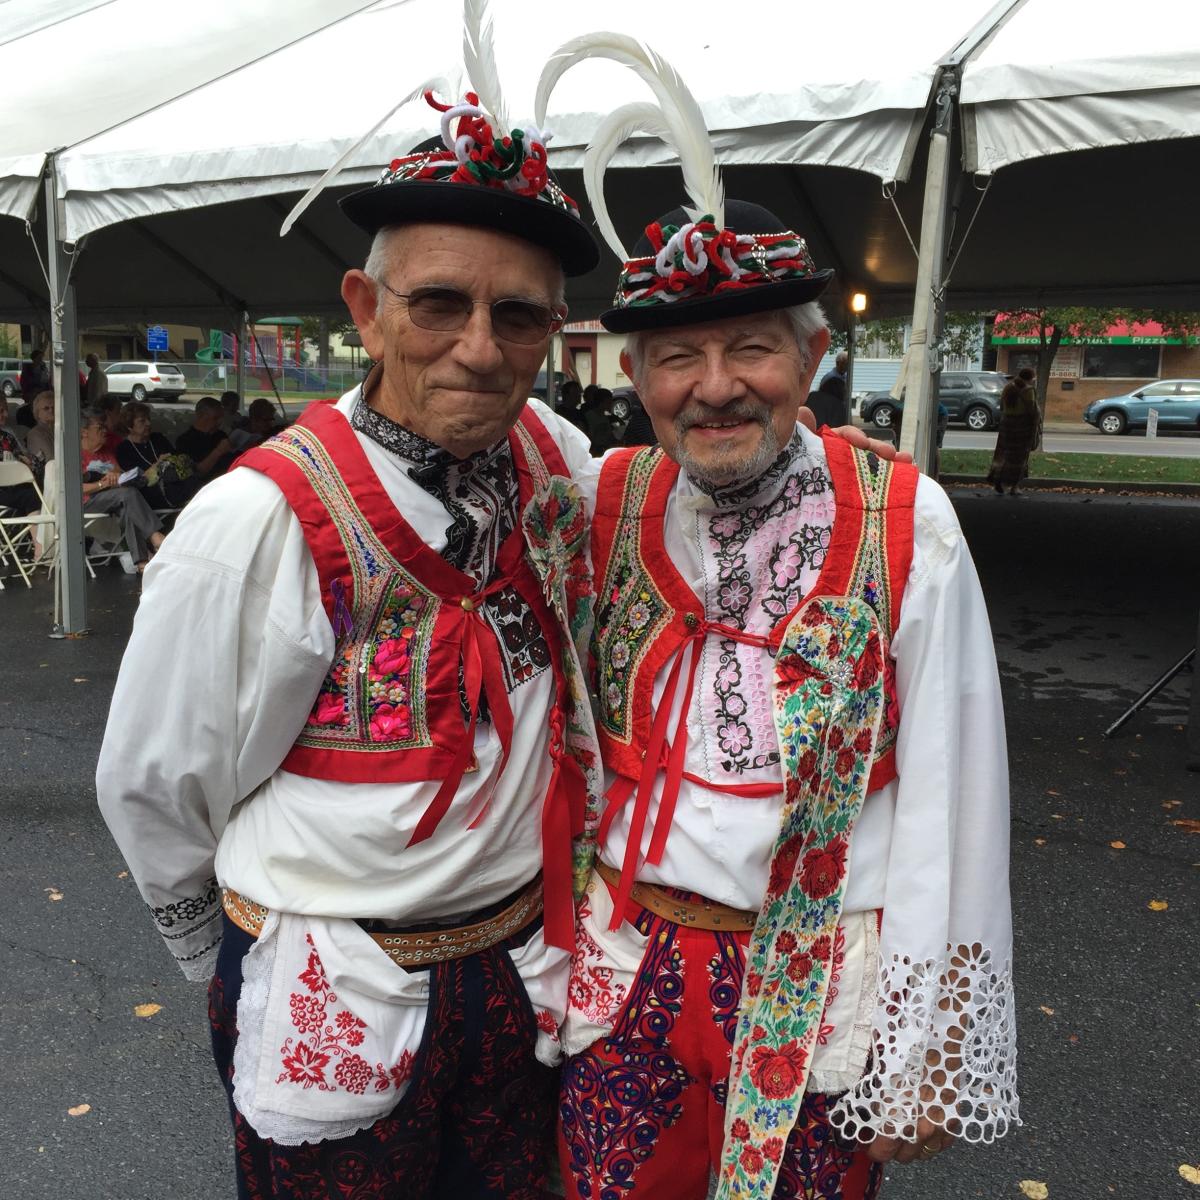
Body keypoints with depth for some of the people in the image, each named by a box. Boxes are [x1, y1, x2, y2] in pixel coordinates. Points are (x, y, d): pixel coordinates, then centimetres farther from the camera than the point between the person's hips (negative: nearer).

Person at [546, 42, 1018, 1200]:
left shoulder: (905, 525, -12)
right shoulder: (606, 504, -4)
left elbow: (949, 801, -9)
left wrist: (924, 1053, -6)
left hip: (819, 991, -2)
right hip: (623, 973, 3)